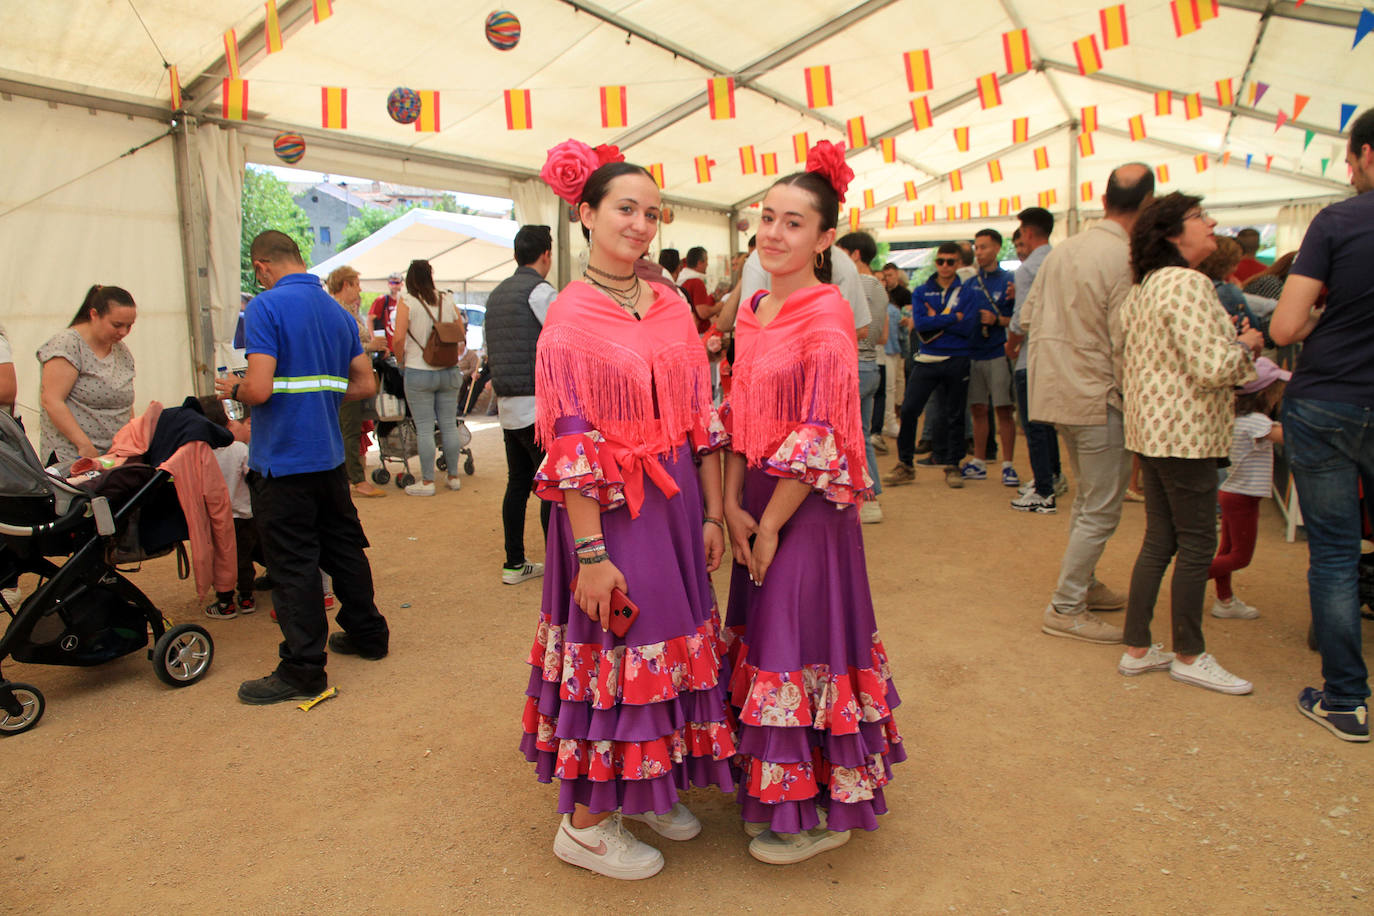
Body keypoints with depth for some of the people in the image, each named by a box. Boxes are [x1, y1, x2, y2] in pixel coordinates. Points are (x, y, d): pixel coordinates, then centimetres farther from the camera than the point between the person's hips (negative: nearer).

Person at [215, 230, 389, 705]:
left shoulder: (266, 307, -14)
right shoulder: (337, 311, 8)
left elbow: (259, 389, -22)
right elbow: (365, 384, 10)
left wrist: (232, 390, -1)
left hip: (282, 461, -7)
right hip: (329, 456, 7)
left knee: (293, 564, 1)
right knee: (344, 547, 18)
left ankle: (302, 670, 9)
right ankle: (367, 634, 32)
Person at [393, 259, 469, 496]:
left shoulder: (407, 302, -7)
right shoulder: (448, 301, 4)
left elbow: (399, 337, -13)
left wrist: (401, 359, 4)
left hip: (419, 372, -4)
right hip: (449, 371, 4)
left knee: (424, 429, 1)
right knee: (449, 425, 11)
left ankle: (427, 482, 5)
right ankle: (454, 477, 18)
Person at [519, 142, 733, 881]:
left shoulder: (672, 306, 7)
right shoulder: (569, 319, -10)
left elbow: (701, 417, 7)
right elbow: (571, 446, -14)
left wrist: (713, 512, 4)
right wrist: (592, 552, -17)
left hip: (676, 500, 6)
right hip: (609, 507, -6)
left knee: (671, 643, 16)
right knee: (611, 653, 4)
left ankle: (647, 788, 38)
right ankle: (586, 824, 24)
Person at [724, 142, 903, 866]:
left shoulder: (826, 317, -15)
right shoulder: (753, 309, 8)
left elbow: (819, 439, -18)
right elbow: (739, 414, 8)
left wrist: (771, 525, -13)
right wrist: (732, 506, -2)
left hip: (808, 507, -7)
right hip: (758, 503, 8)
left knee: (800, 640, 3)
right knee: (763, 636, 17)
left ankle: (817, 813, 24)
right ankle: (773, 786, 37)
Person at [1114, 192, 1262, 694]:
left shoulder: (1145, 288, 14)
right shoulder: (1188, 284, -16)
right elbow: (1213, 367, -23)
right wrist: (1246, 346, -2)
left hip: (1153, 428, 10)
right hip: (1185, 432, -10)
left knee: (1159, 540, 14)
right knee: (1197, 544, 3)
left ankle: (1136, 648, 21)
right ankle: (1189, 655, 16)